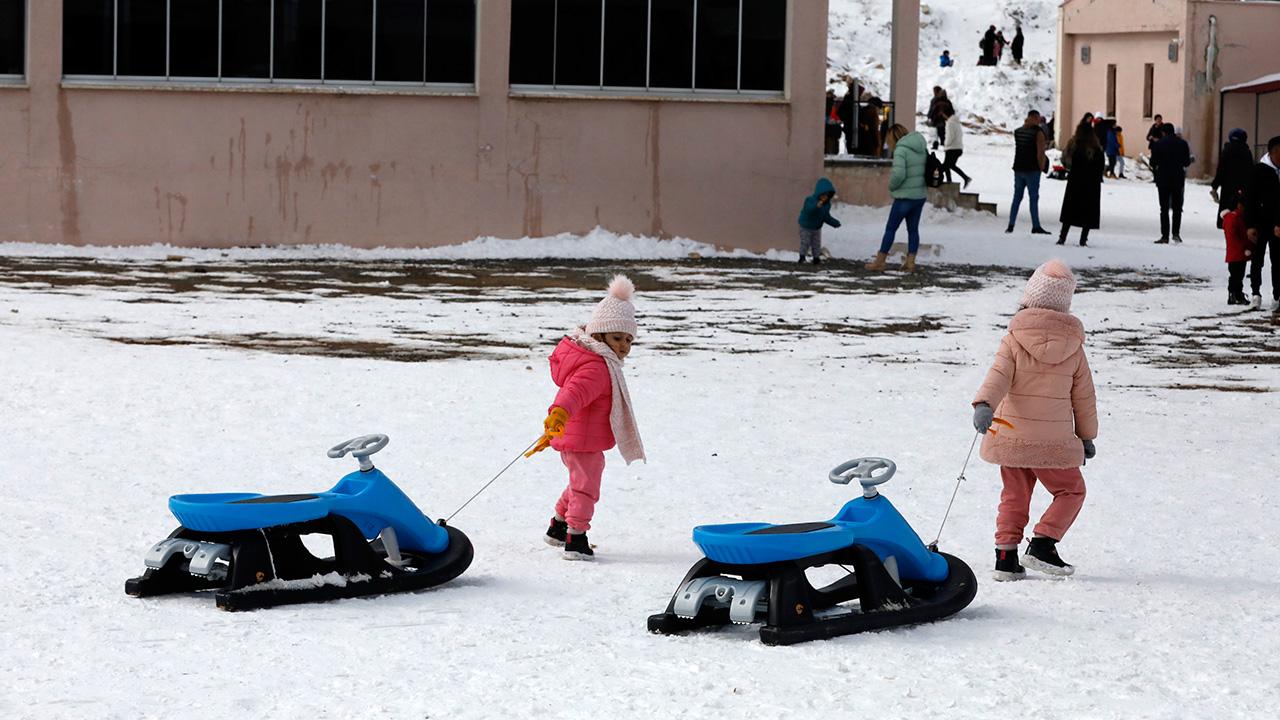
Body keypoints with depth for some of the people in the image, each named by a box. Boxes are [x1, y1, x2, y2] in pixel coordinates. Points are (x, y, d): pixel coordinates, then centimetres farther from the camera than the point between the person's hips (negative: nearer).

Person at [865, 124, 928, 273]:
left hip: (905, 196, -7)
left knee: (890, 228, 3)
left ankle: (879, 261, 9)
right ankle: (910, 262, 11)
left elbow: (898, 174, -24)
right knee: (913, 229, 12)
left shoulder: (901, 150, -16)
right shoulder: (922, 148, 7)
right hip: (921, 195, 7)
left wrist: (892, 187, -7)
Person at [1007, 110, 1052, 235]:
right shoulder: (1038, 133, -12)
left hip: (1018, 168, 5)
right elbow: (1040, 153, -17)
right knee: (1034, 198, -1)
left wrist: (1025, 124, 18)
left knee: (1017, 197, 11)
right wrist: (1041, 167, -4)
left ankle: (1011, 225, 9)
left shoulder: (1017, 131, 4)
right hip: (1032, 169, -5)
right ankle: (1036, 227, -1)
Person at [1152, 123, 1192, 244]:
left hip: (1163, 179, -2)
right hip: (1178, 179, 2)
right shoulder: (1182, 143, -1)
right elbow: (1187, 162, 2)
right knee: (1177, 207, 14)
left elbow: (1153, 162, -9)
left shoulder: (1159, 144, -9)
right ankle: (1176, 232, 3)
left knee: (1164, 209, 3)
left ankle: (1165, 236, -1)